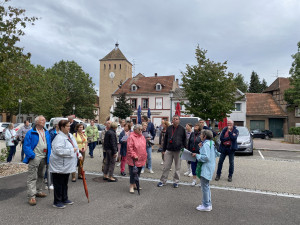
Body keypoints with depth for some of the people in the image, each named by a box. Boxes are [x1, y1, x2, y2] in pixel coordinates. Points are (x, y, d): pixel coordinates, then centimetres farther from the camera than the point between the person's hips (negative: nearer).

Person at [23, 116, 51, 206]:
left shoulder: (46, 133, 12)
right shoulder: (30, 133, -6)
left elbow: (49, 144, 16)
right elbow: (26, 146, -9)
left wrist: (48, 156, 5)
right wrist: (32, 155, -18)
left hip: (44, 158, 7)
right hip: (35, 157, -6)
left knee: (41, 176, 18)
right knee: (32, 177, -6)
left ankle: (39, 191, 32)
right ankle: (31, 196, -4)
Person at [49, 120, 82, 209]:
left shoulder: (70, 136, 9)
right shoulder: (59, 138, -21)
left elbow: (75, 147, 19)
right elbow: (59, 151, -32)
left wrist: (79, 155, 5)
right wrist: (72, 151, -24)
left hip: (67, 166, 9)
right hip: (59, 166, -9)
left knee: (65, 183, 20)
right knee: (58, 184, 4)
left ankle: (64, 199, 34)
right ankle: (57, 202, 17)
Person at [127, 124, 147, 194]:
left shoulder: (142, 137, 11)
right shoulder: (131, 137, -13)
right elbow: (130, 148, -17)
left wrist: (145, 155, 15)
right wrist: (134, 156, -19)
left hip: (141, 159, 7)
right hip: (133, 159, -7)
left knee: (138, 172, 15)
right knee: (133, 172, -2)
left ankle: (135, 184, 29)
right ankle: (131, 186, 9)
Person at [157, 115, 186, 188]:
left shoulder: (182, 129, 1)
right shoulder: (169, 128, 7)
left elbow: (184, 140, 3)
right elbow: (165, 139, 10)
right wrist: (164, 149, 8)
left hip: (178, 151, -2)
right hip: (169, 150, 2)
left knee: (177, 167, 9)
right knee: (166, 166, 6)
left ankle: (176, 181, 21)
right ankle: (163, 181, 16)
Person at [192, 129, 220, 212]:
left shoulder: (206, 144, -18)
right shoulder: (211, 143, 11)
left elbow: (205, 157, -26)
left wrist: (196, 155, -15)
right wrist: (202, 148, 10)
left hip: (205, 169, -10)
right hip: (210, 167, 10)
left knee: (205, 187, -1)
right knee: (206, 186, 20)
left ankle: (206, 206, 8)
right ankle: (208, 203, 30)